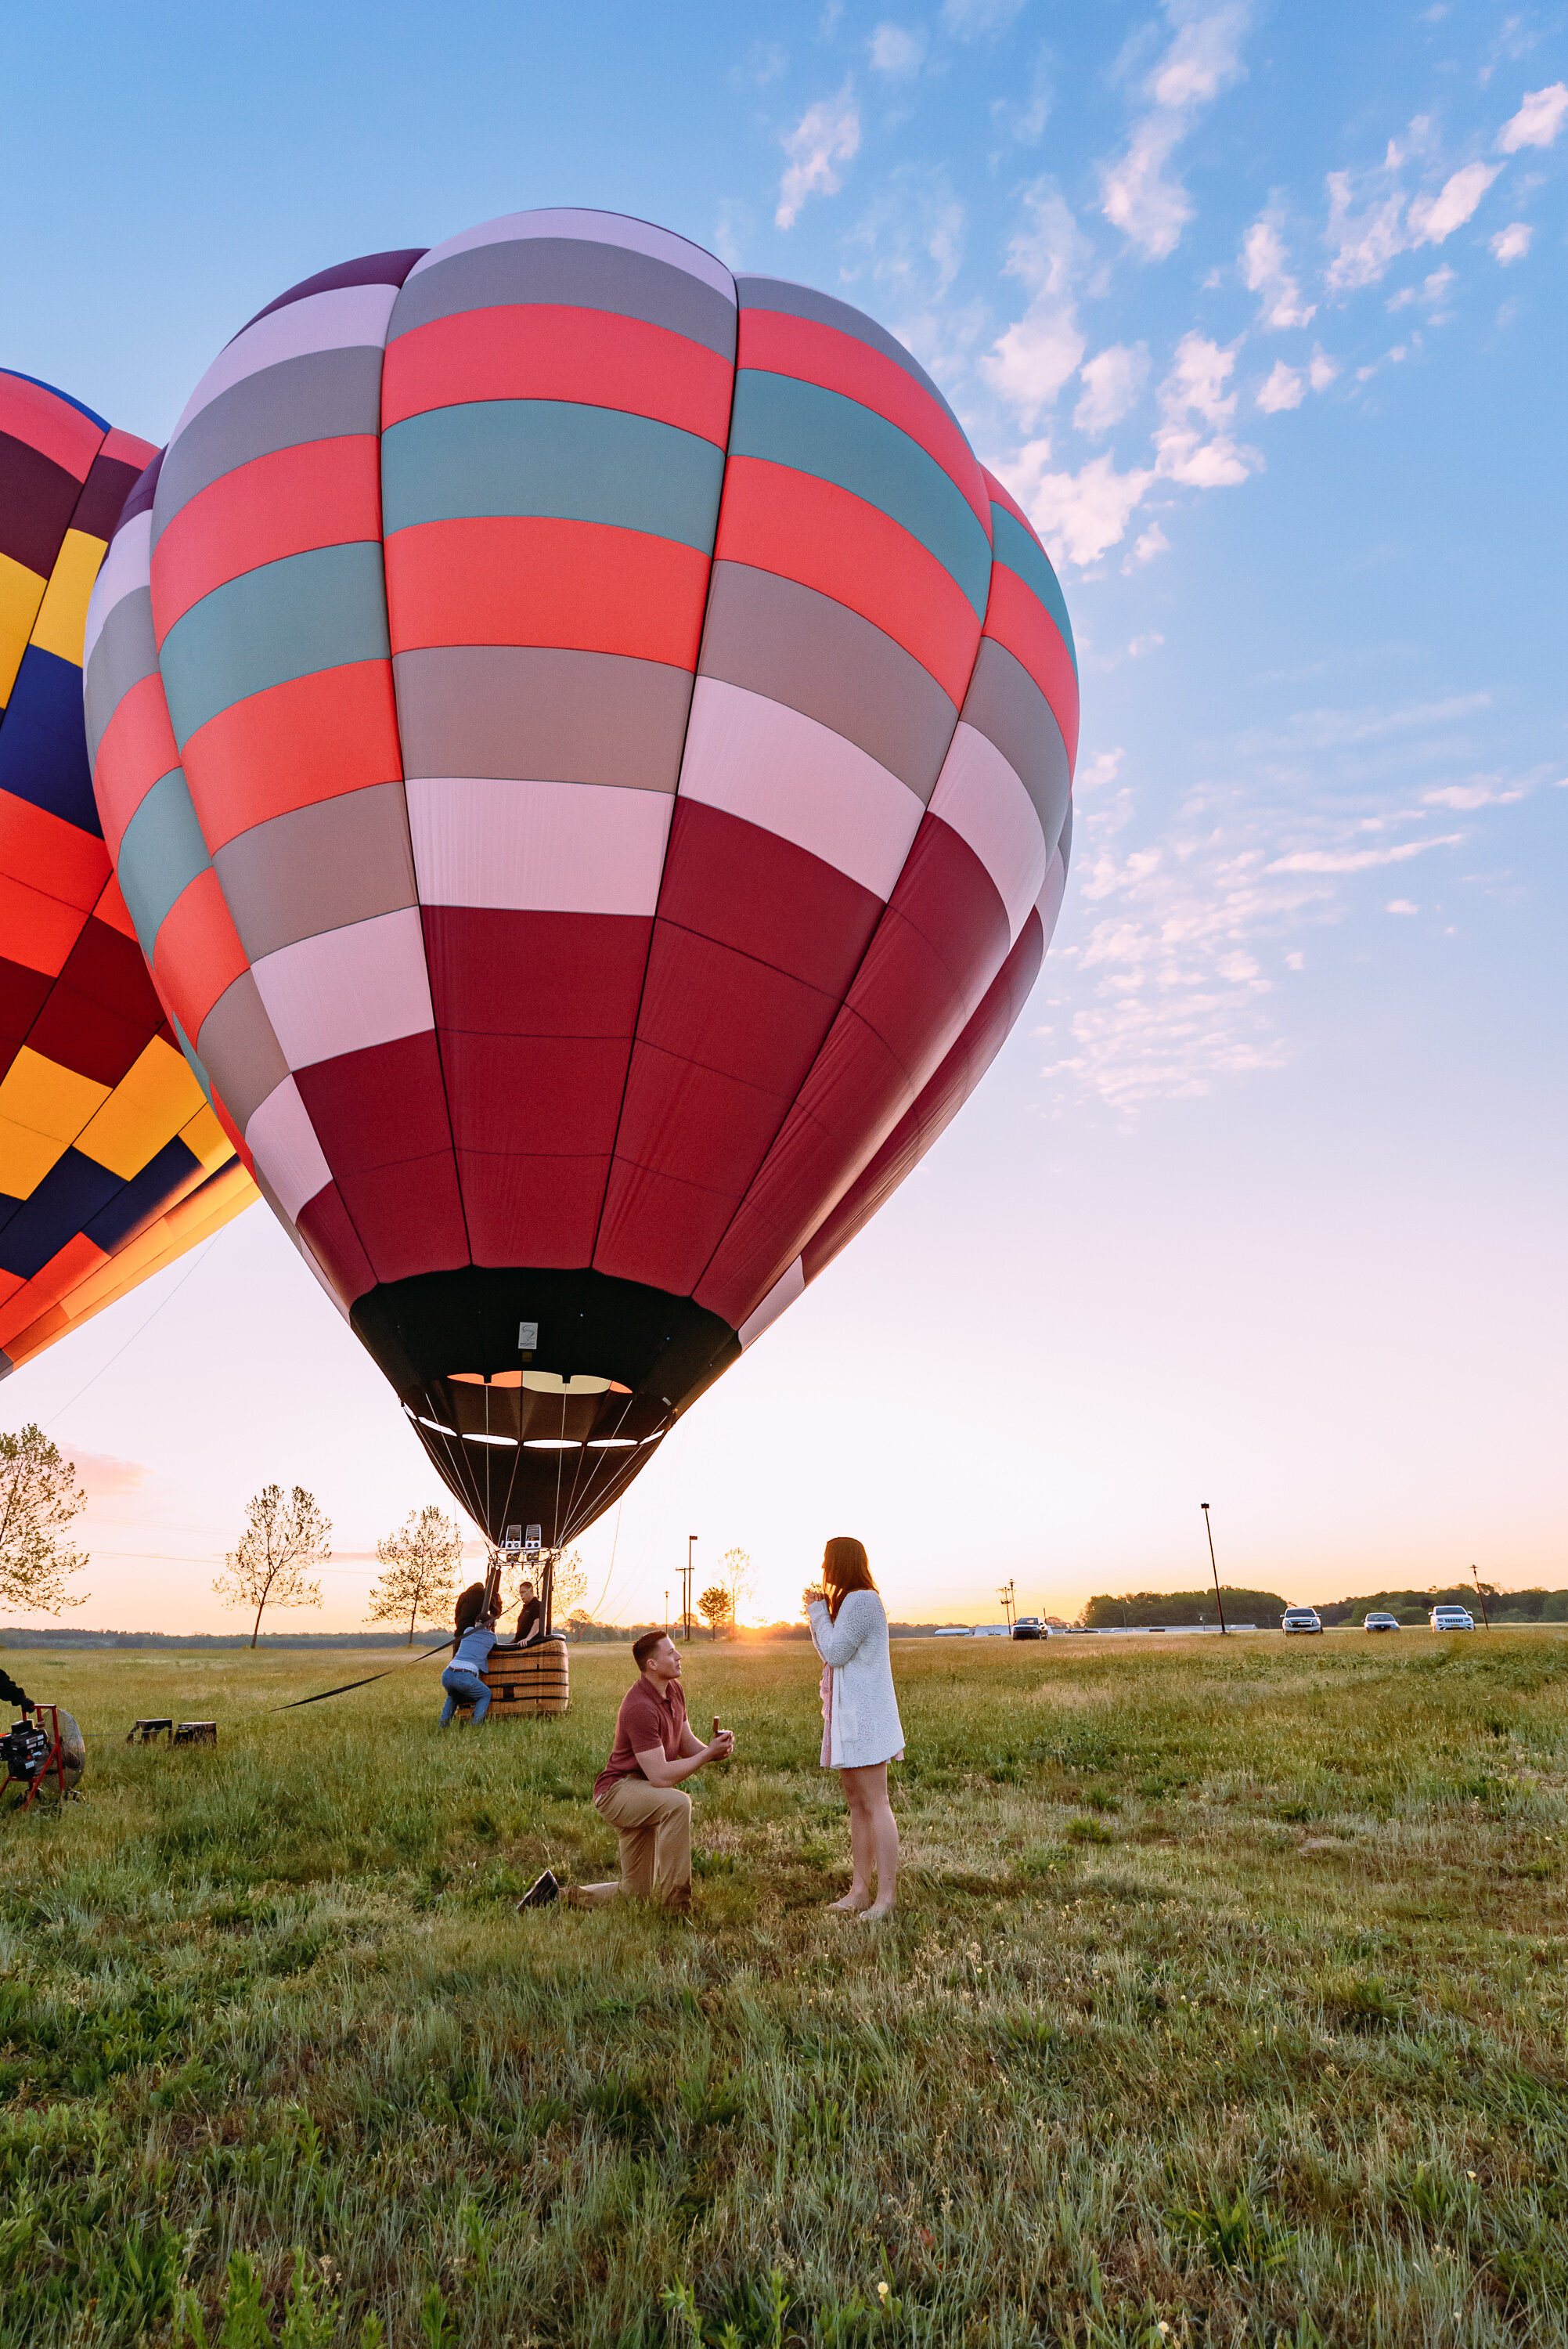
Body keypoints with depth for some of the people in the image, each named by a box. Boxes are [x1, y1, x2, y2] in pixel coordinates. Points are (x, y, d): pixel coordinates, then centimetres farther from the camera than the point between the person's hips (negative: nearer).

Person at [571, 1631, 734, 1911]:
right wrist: (709, 1754, -23)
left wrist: (714, 1750, -13)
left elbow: (687, 1744, 8)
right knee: (677, 1802, -36)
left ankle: (561, 1896, 23)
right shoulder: (641, 1707, -27)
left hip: (642, 1797, 9)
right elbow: (661, 1776, -29)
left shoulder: (673, 1689, 3)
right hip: (617, 1791, -9)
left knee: (636, 1893, 12)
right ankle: (674, 1905, -25)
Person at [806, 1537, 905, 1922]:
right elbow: (829, 1653, 19)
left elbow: (835, 1653, -17)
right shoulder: (848, 1602, 18)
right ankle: (860, 1889, 17)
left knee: (875, 1804, -6)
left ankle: (885, 1895, -3)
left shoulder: (861, 1601, -15)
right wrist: (818, 1613, 9)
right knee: (856, 1803, 12)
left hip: (864, 1715, -11)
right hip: (849, 1714, 11)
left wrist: (818, 1612, -7)